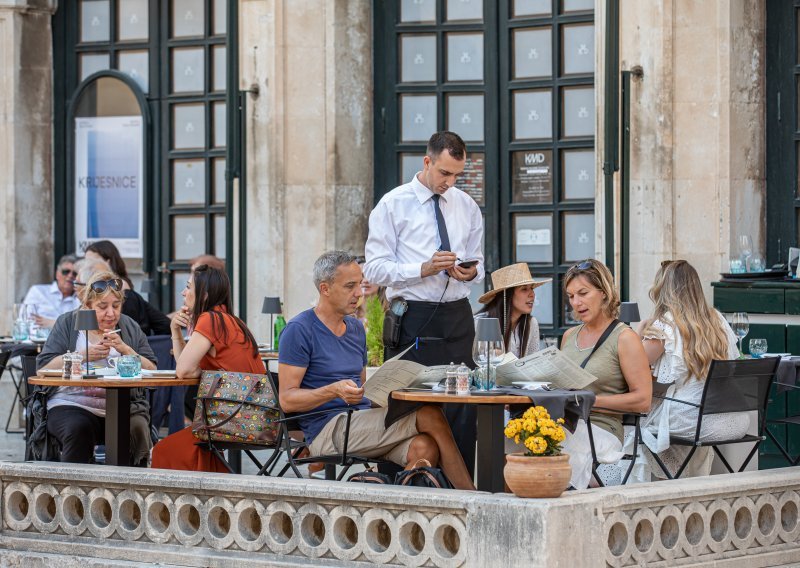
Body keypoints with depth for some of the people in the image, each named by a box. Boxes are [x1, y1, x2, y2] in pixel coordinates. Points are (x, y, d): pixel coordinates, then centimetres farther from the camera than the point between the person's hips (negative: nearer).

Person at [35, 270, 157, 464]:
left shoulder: (130, 327, 16)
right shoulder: (67, 323, 10)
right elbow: (43, 369, -1)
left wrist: (126, 350, -9)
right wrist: (83, 356, -12)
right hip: (72, 405, -1)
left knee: (137, 428, -30)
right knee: (78, 429, -34)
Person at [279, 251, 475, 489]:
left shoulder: (356, 328, 21)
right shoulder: (299, 330, -4)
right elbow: (287, 400, -9)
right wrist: (334, 391, -24)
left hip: (361, 422, 8)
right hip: (327, 430, -7)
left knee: (424, 447, -26)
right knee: (429, 415, -20)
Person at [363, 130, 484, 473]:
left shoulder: (467, 207, 15)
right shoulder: (393, 205, 1)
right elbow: (375, 268, -5)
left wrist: (471, 273, -3)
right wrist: (423, 269, -18)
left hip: (457, 319, 4)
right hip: (412, 320, -4)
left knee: (463, 408, -2)